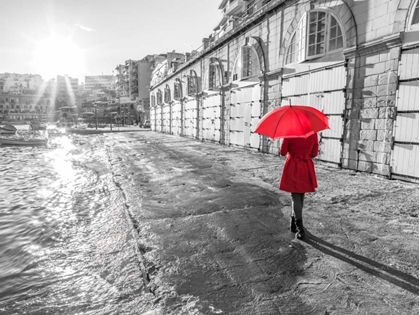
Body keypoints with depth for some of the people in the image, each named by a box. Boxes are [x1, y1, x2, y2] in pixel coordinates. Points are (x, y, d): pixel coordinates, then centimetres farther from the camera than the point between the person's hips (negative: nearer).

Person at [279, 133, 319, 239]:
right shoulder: (313, 134, -2)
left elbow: (282, 152, -6)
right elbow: (314, 153, 6)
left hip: (293, 167, -3)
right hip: (306, 168, 3)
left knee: (295, 197, 3)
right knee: (301, 196, 17)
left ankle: (300, 228, -5)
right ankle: (294, 224, 31)